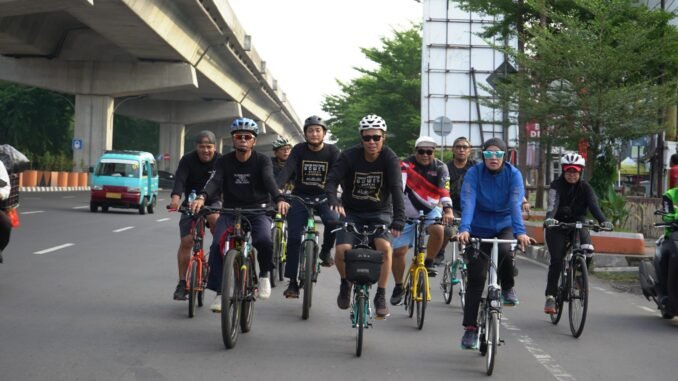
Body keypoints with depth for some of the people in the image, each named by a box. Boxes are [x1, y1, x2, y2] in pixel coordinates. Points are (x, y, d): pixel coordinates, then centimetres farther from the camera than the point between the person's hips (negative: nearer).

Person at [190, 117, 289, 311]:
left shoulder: (262, 160, -4)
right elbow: (215, 181, -18)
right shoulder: (224, 161, 0)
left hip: (257, 210, -2)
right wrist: (202, 197, -41)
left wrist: (279, 200, -44)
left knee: (264, 241, -30)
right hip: (230, 211, 2)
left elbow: (269, 181, -22)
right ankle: (220, 293, -7)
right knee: (217, 246, -21)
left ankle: (264, 274, 1)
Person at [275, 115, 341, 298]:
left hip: (323, 197, 0)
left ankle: (325, 251, 1)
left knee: (334, 221, -30)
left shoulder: (332, 151, -7)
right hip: (300, 197, 0)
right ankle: (292, 283, -1)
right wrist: (276, 188, -38)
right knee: (294, 237, -8)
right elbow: (287, 170, -19)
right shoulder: (299, 150, -6)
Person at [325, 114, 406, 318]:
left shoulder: (389, 158, -15)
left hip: (380, 213, -1)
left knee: (384, 246, -28)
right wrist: (334, 202, -44)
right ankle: (345, 283, 11)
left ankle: (380, 296, -11)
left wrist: (399, 219, -41)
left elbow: (396, 189, -26)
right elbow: (332, 180, -23)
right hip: (352, 212, 1)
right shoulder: (349, 156, -13)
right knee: (342, 250, -22)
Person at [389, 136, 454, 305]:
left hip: (431, 210, 0)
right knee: (398, 251, -2)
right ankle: (399, 286, 20)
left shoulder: (440, 167, -10)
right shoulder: (406, 165, -16)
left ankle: (428, 263, -7)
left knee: (438, 230, -33)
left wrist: (448, 210, -39)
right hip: (408, 213, 0)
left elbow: (445, 190, -23)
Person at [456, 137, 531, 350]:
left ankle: (507, 288, -4)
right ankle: (470, 328, 3)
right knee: (476, 278, -5)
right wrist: (464, 229, -42)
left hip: (504, 227, 0)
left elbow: (515, 204, -25)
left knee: (504, 250, -34)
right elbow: (468, 202, -26)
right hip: (479, 229, 0)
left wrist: (520, 232, -40)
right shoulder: (474, 173, -13)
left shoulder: (513, 174, -12)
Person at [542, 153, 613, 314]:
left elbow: (593, 205, -19)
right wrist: (549, 218, -50)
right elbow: (552, 204, -29)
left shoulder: (585, 187, -5)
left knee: (588, 249, -26)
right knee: (556, 260, -14)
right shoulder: (556, 185, -12)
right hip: (557, 226, -2)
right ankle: (550, 296, -5)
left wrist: (603, 221, -38)